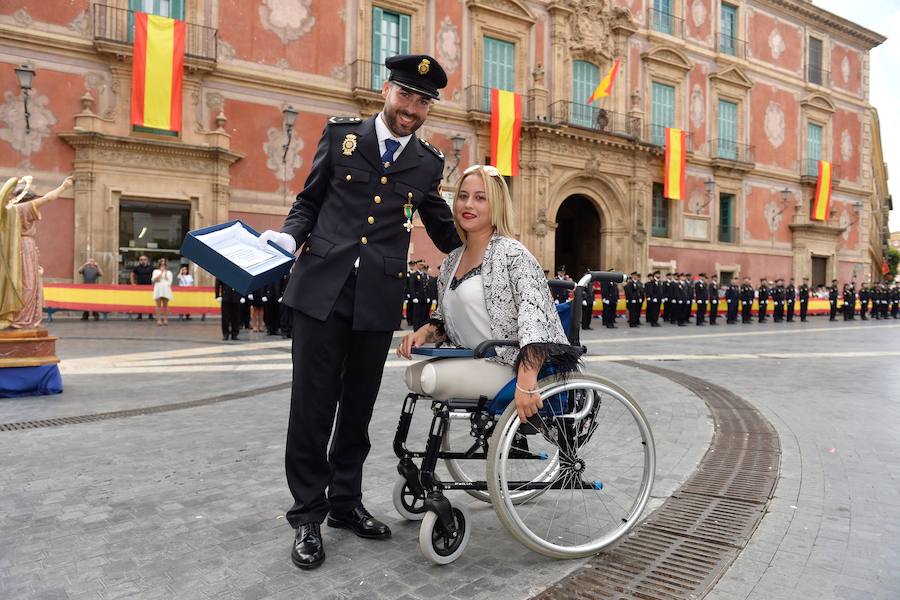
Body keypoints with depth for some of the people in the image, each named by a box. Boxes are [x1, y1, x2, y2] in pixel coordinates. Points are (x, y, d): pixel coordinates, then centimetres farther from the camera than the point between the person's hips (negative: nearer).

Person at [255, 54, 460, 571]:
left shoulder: (428, 162, 10)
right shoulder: (341, 134, 6)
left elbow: (446, 231, 20)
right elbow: (309, 201, 10)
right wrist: (289, 237, -7)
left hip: (379, 300, 2)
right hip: (322, 289, -1)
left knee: (358, 407, 11)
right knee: (313, 404, 1)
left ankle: (345, 501, 30)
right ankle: (308, 515, 16)